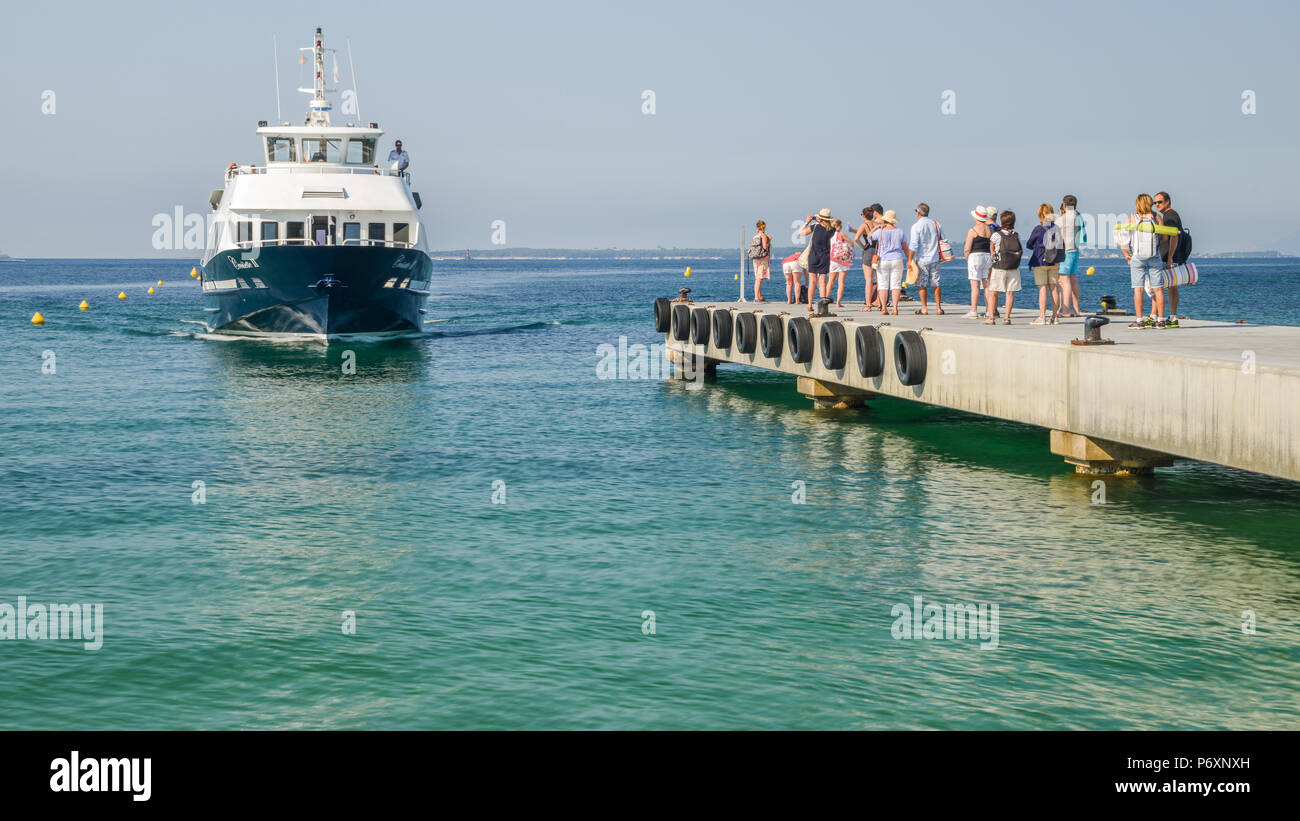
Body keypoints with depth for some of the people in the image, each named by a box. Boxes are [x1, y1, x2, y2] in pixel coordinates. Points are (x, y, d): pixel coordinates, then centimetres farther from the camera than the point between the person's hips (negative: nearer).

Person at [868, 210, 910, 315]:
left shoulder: (880, 231, -6)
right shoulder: (899, 231, 1)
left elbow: (870, 237, 11)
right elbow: (905, 248, 5)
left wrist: (877, 227, 18)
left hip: (883, 260, -1)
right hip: (897, 260, 1)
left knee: (883, 285, 3)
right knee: (895, 285, 2)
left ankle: (883, 308, 0)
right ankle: (895, 308, -5)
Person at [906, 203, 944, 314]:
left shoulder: (916, 226, -9)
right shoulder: (935, 224, 6)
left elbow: (913, 245, -13)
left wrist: (910, 260, -7)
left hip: (921, 259, -4)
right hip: (934, 259, 4)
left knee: (922, 284, 1)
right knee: (936, 284, 7)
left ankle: (924, 308, 0)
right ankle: (938, 307, 6)